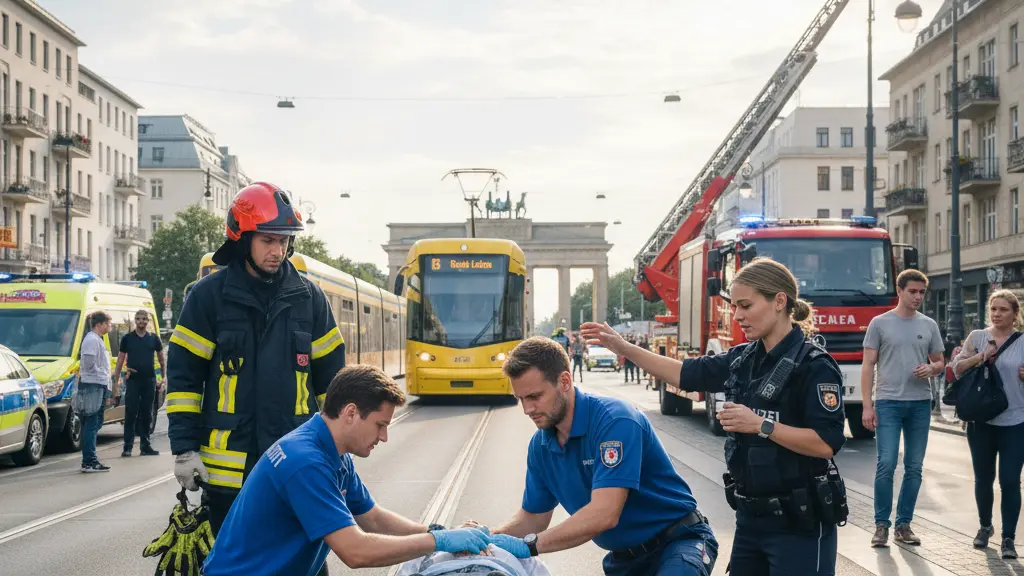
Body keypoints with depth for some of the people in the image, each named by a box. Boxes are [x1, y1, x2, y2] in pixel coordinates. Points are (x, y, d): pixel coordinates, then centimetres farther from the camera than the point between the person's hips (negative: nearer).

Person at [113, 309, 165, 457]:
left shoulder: (154, 338, 8)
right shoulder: (127, 338, 5)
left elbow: (162, 359, 15)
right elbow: (120, 360, 6)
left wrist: (163, 378, 8)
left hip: (149, 380, 2)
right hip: (132, 381, -2)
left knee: (147, 415, 8)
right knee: (130, 414, -4)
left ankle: (145, 446, 13)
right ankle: (127, 447, -3)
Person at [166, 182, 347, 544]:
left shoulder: (309, 297, 6)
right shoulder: (209, 296, -1)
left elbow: (331, 376, 11)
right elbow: (184, 376, -1)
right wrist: (185, 448, -6)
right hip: (229, 467, -2)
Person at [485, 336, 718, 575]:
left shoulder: (614, 420, -24)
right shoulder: (540, 444, -1)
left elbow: (603, 515, -32)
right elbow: (533, 516, 9)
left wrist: (529, 545, -32)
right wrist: (493, 536, -11)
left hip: (680, 539, -7)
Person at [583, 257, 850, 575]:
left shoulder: (814, 366, -15)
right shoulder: (742, 359, 6)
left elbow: (827, 443, -21)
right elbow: (686, 373, 14)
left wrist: (761, 425, -23)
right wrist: (622, 347, 9)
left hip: (799, 522, -7)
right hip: (751, 515, 7)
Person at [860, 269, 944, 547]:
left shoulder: (929, 325, 11)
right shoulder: (880, 323, 1)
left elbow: (940, 363, 16)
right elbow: (868, 366, 0)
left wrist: (931, 369, -9)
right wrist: (867, 406, -7)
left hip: (920, 404, 4)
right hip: (888, 403, -4)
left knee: (914, 467, 5)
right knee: (886, 464, -9)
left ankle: (903, 525, 14)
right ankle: (882, 525, 0)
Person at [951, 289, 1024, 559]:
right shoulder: (977, 337, 4)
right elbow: (957, 368, 0)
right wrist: (980, 357, -15)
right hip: (981, 420, 1)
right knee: (983, 478, 12)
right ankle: (985, 526, 32)